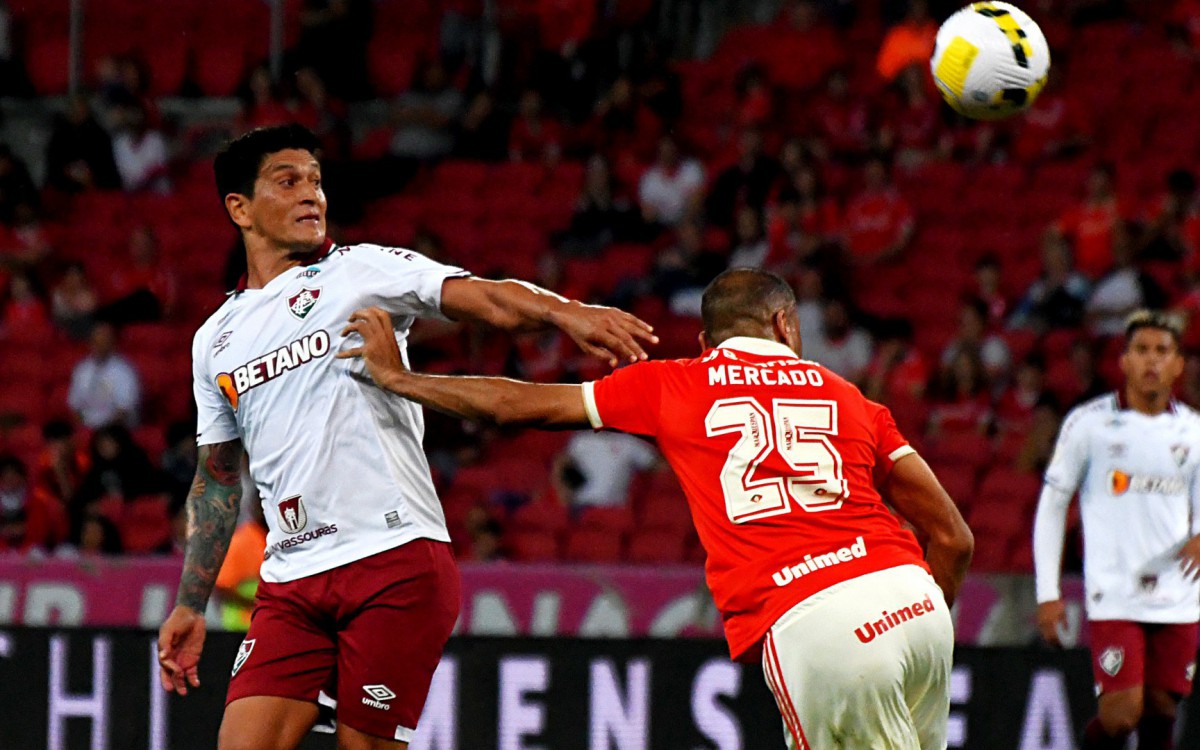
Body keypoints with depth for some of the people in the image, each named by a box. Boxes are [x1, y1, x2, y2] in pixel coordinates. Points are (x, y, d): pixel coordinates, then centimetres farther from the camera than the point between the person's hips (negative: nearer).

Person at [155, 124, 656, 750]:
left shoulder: (358, 271, 5)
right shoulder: (215, 341, 18)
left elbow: (485, 299, -9)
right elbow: (216, 481, 27)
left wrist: (564, 313, -29)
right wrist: (189, 606, 24)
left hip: (395, 561, -4)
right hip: (291, 578, 4)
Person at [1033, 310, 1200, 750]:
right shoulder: (1090, 424, -1)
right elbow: (1051, 506, 4)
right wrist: (1048, 593, -1)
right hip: (1114, 597, -3)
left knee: (1161, 714, 3)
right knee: (1121, 714, -14)